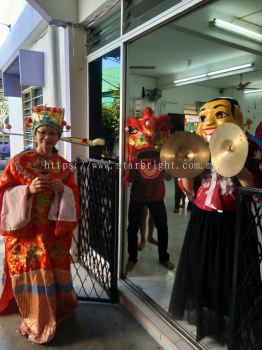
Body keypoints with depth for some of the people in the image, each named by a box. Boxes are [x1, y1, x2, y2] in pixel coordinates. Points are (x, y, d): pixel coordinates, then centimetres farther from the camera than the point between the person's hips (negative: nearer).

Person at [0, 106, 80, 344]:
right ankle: (36, 321, 28)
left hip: (55, 231, 2)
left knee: (54, 273, 11)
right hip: (25, 231, -2)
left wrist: (63, 190, -16)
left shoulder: (64, 165, 3)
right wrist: (28, 189, -21)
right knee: (30, 273, 4)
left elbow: (74, 198, 5)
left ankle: (55, 309, 38)